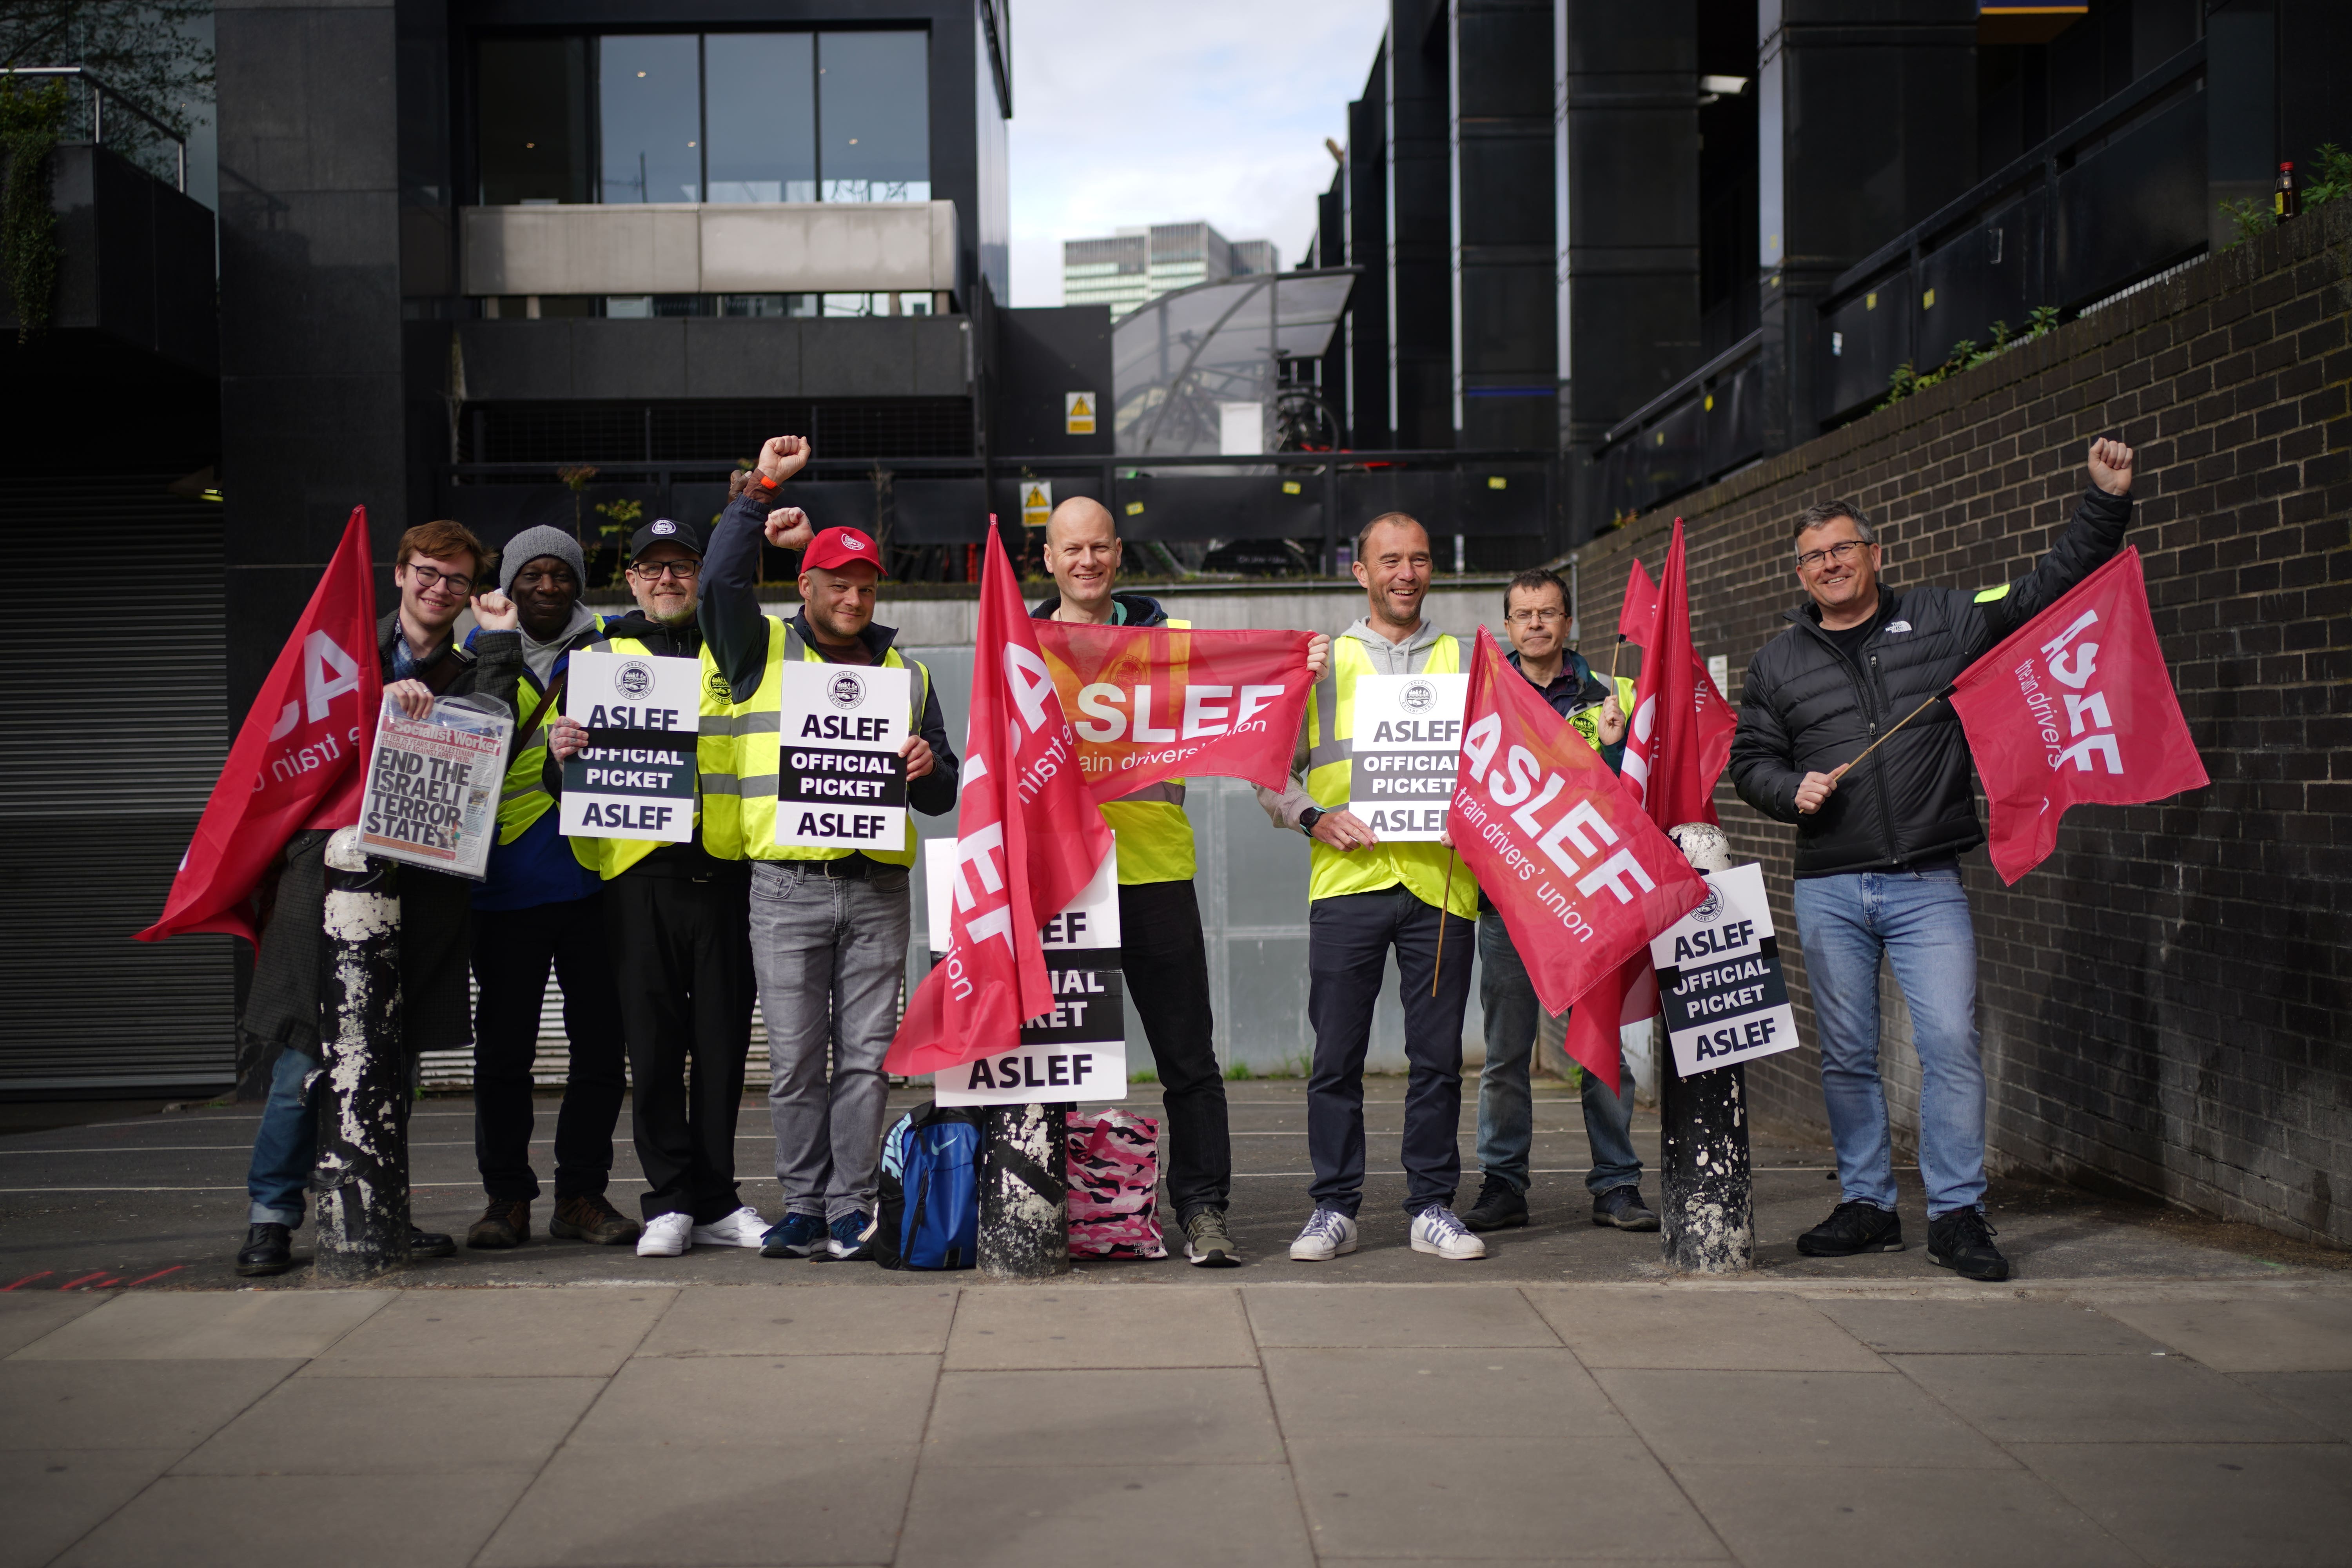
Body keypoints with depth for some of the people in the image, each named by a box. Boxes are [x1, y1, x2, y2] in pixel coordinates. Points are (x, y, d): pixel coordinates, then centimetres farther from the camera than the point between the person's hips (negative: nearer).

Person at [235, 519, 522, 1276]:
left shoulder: (469, 673, 19)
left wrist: (499, 643, 0)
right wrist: (382, 694, -15)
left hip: (420, 878, 2)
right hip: (330, 859, -2)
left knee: (397, 1058, 3)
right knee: (305, 1053, -7)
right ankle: (271, 1216, 2)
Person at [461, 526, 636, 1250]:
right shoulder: (481, 654, 9)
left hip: (594, 877, 1)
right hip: (508, 884, -1)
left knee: (600, 1046, 3)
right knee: (504, 1048, 2)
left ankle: (582, 1194, 14)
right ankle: (506, 1197, 12)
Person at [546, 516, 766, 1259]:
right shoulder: (599, 656, 13)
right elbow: (567, 779, 11)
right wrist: (561, 755, -12)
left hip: (723, 865, 1)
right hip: (637, 869, 0)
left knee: (723, 1037, 4)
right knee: (652, 1041, 0)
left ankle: (715, 1200, 12)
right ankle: (669, 1202, 7)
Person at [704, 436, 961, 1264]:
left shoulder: (905, 673, 18)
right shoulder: (764, 652, 10)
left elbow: (942, 795, 19)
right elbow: (723, 583, -9)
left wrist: (927, 770, -4)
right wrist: (761, 494, -9)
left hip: (878, 890, 2)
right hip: (787, 889, -2)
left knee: (866, 1055, 0)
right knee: (794, 1058, -1)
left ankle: (852, 1206, 7)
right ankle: (804, 1208, 7)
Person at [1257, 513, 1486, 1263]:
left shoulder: (1463, 662, 14)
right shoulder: (1321, 663, 11)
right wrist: (1312, 816, -7)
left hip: (1438, 879, 1)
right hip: (1346, 880, -1)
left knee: (1437, 1055, 3)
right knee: (1337, 1057, 0)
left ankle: (1432, 1207, 12)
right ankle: (1334, 1209, 9)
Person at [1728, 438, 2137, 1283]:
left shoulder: (1943, 621, 7)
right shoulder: (1778, 662, 11)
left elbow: (2047, 590, 6)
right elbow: (1750, 760, 16)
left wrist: (2105, 502, 0)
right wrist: (1791, 789, -5)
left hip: (1927, 886, -2)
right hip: (1827, 889, 2)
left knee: (1951, 1042, -9)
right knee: (1846, 1055, 7)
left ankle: (1956, 1214, 0)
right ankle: (1866, 1205, 19)